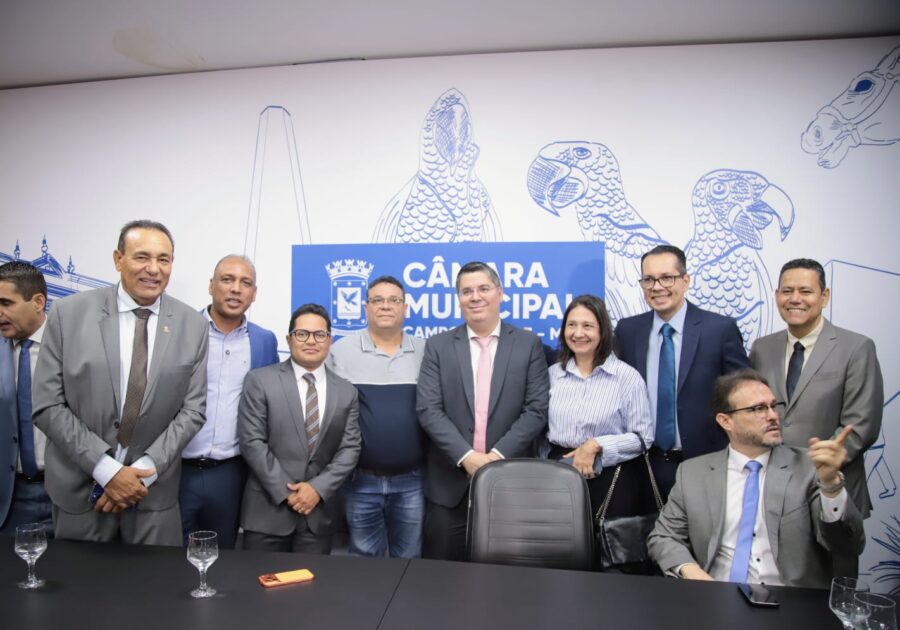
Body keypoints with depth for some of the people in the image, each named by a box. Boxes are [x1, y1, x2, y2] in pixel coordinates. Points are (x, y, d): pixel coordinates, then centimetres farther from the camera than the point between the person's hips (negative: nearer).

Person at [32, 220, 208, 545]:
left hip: (154, 493, 1)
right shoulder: (69, 313, -6)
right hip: (80, 488, 0)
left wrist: (144, 470, -12)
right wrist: (107, 470, -13)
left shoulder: (193, 325, -4)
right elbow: (48, 405, -7)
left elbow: (192, 410, -2)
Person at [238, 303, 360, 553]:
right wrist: (285, 492, -12)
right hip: (268, 509, -2)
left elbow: (350, 448, 2)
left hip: (320, 512, 2)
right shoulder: (260, 380, -3)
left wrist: (318, 488, -11)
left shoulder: (347, 392, 6)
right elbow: (252, 442, -8)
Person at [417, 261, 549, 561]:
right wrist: (466, 456, -16)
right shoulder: (438, 346, 3)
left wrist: (498, 455, -14)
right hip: (450, 482, 1)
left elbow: (537, 410, -5)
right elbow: (428, 410, -5)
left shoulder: (528, 344, 2)